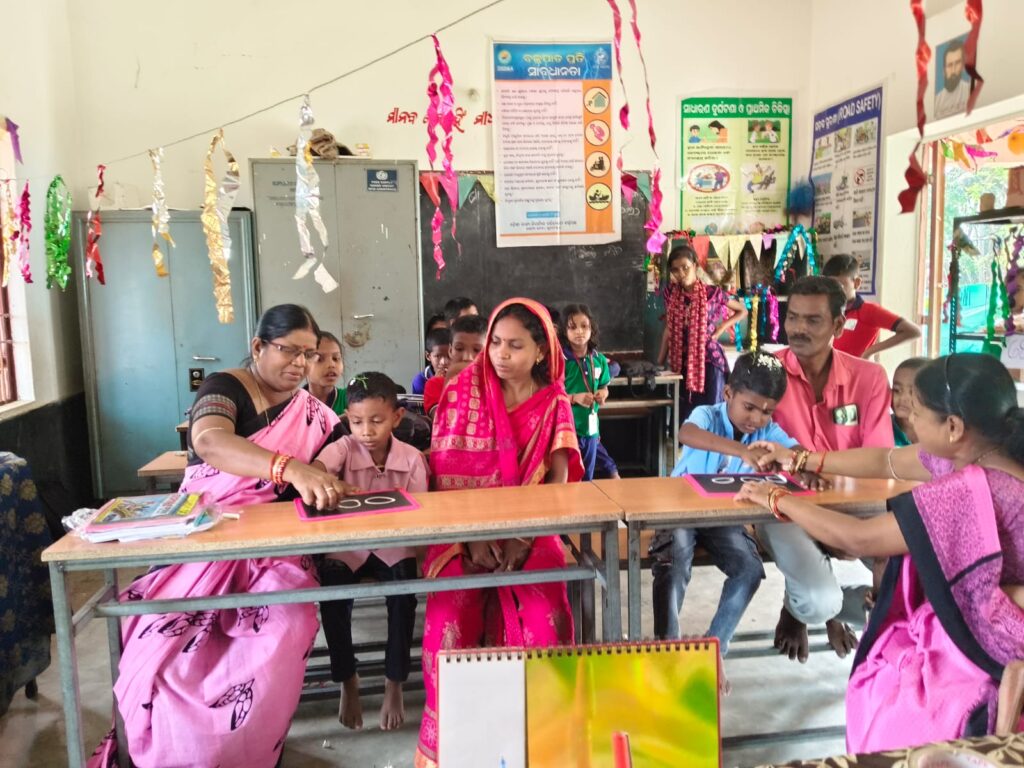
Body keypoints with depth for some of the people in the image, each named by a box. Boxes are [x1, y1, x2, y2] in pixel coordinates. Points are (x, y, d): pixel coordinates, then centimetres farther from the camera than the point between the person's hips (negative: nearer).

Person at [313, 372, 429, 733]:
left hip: (394, 546, 0)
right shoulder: (344, 448, -10)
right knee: (331, 589, -25)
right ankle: (347, 681, 1)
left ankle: (394, 682, -5)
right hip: (348, 546, 1)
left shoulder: (412, 458, -8)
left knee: (403, 589, -27)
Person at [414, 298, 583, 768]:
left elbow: (559, 475, -2)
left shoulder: (553, 401, 5)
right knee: (450, 620, -25)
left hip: (531, 530, 1)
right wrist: (469, 537, -16)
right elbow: (446, 474, -4)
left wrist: (526, 532, -18)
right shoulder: (463, 391, 0)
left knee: (546, 620, -24)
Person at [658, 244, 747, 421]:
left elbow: (742, 311, 8)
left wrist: (719, 329, -4)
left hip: (709, 360, -3)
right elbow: (669, 329, 10)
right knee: (685, 414, 6)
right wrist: (660, 363, 9)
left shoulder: (712, 292, -5)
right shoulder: (671, 293, 4)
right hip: (683, 362, 3)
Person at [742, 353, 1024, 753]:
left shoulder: (970, 494, -35)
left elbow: (858, 539, -25)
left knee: (873, 700, 10)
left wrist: (777, 500, -11)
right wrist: (802, 459, 14)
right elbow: (886, 461, 7)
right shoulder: (981, 452, -8)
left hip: (979, 662, -9)